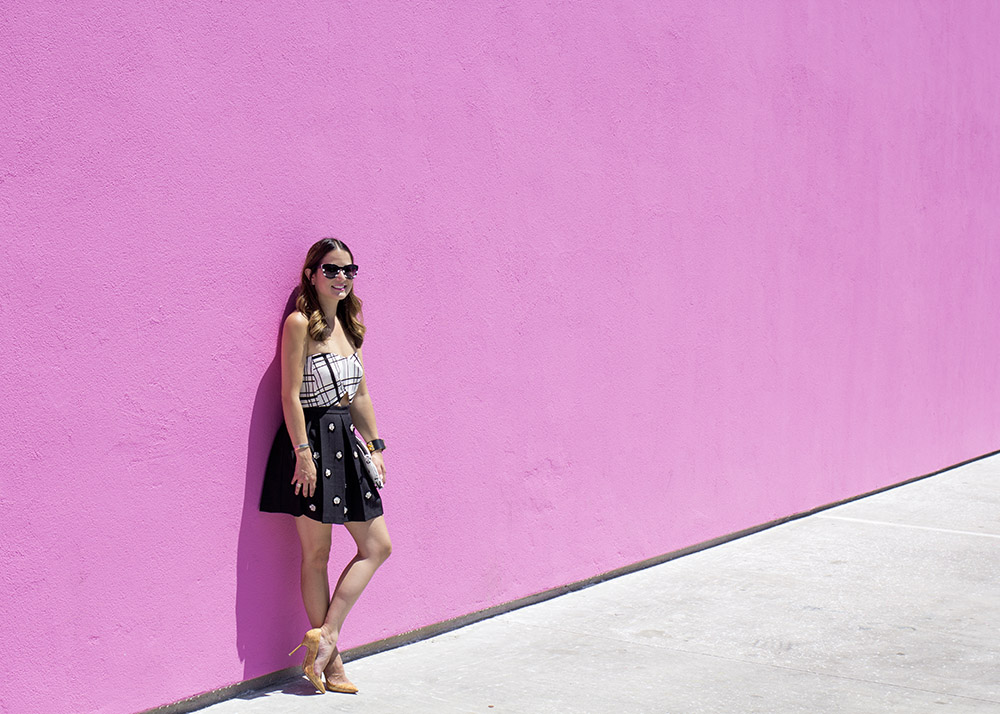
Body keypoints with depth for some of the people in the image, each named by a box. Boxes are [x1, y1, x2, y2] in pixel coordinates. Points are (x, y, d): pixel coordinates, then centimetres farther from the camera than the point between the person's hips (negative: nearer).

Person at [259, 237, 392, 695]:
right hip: (311, 439, -8)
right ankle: (330, 658, 8)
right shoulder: (300, 323, -9)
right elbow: (291, 393, -14)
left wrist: (375, 446, 14)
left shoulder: (350, 326, 14)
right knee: (316, 554, 1)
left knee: (377, 546, 5)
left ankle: (325, 635, 5)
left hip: (346, 442, 8)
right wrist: (303, 453, -19)